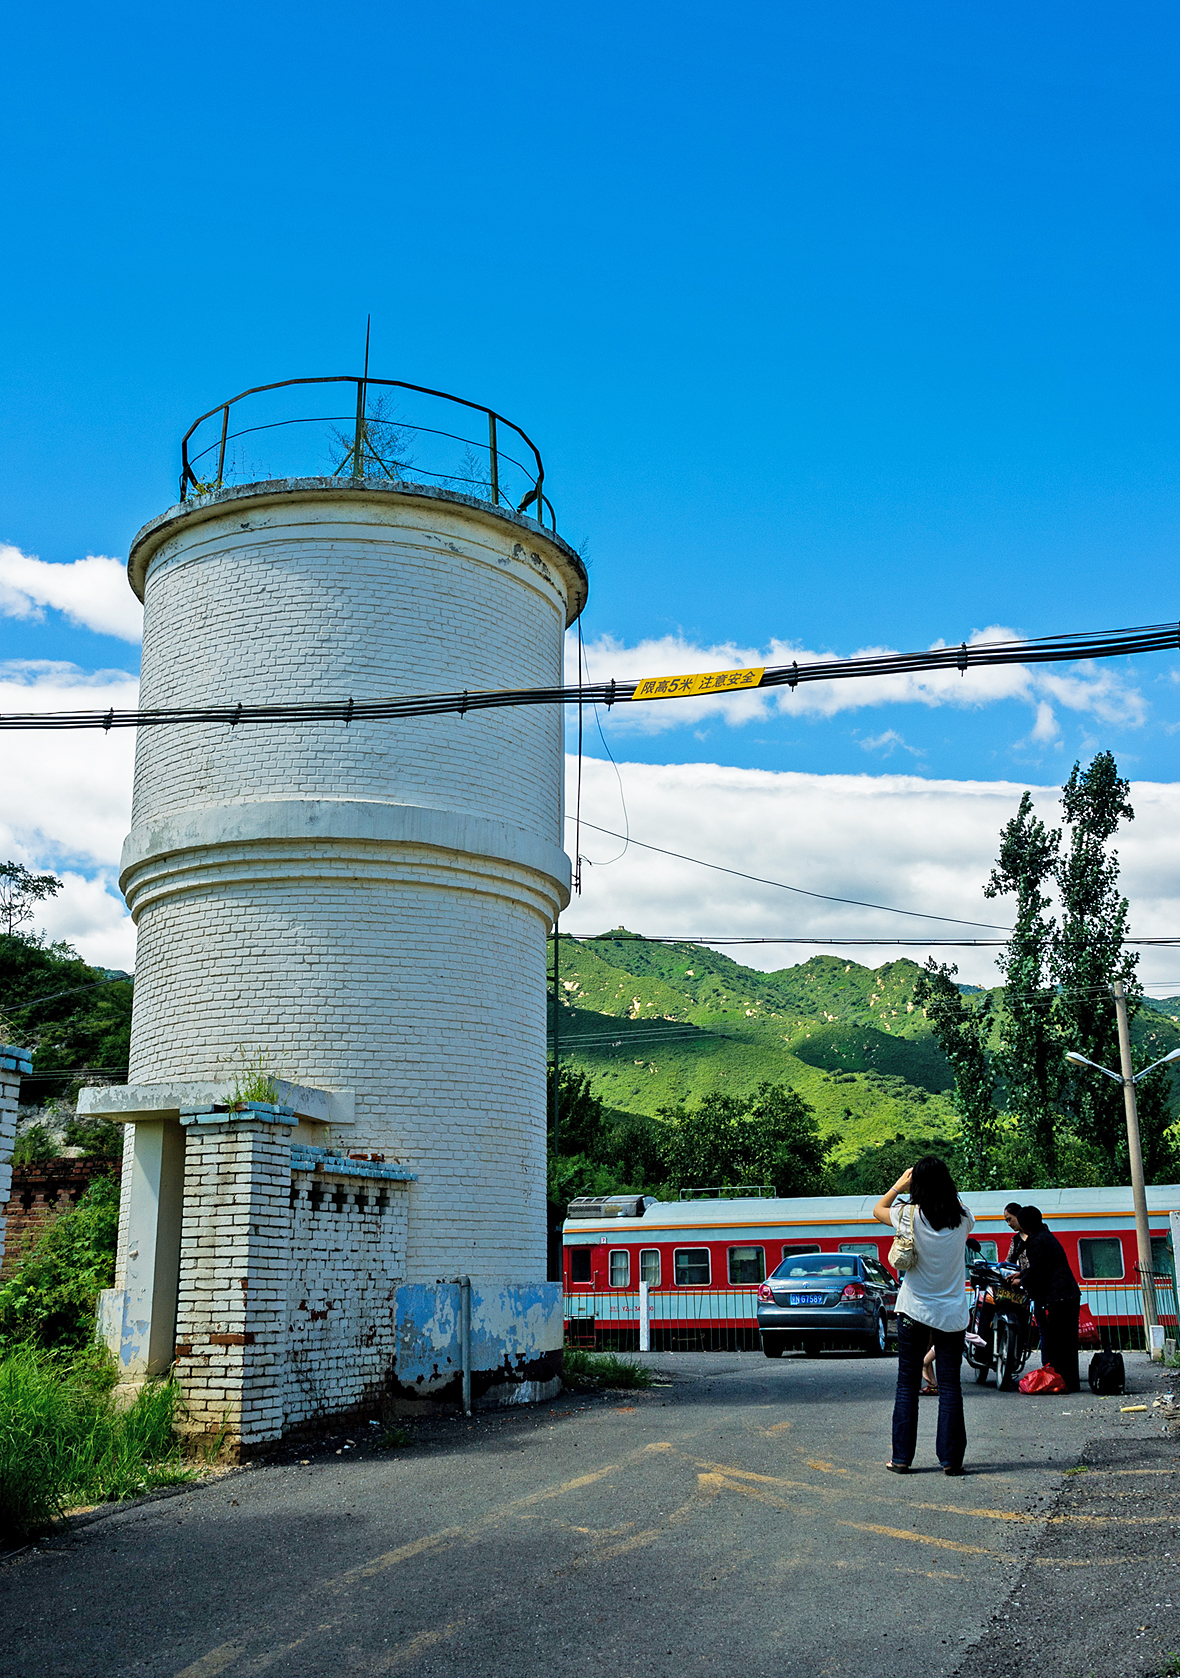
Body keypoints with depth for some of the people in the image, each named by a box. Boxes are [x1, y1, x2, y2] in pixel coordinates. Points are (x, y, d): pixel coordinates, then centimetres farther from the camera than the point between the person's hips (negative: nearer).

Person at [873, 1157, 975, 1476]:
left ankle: (901, 1458, 10)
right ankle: (950, 1458, 6)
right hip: (952, 1313, 1)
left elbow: (878, 1209, 9)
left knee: (907, 1384, 7)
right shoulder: (962, 1219, -6)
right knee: (950, 1386, 6)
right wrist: (946, 1187, 18)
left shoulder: (910, 1216, -11)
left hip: (914, 1311, -1)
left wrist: (899, 1185, 14)